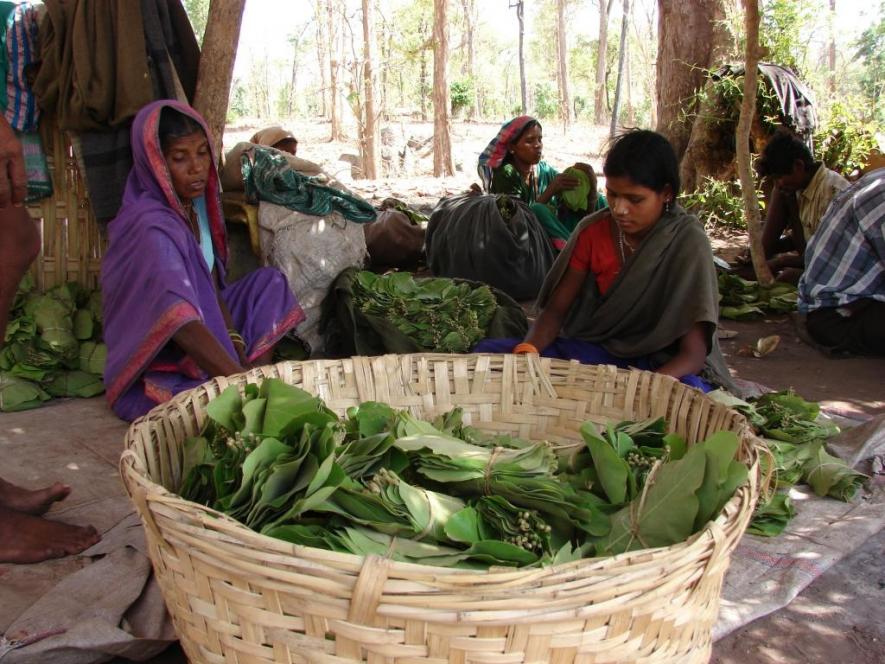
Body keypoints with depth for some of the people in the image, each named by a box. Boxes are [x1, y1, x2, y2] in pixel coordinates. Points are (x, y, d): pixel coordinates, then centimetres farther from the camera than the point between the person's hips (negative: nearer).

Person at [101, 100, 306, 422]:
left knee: (269, 281, 6)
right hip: (158, 374, -10)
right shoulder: (151, 228, -26)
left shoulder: (196, 204, 1)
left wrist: (238, 349, -9)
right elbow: (181, 325, -38)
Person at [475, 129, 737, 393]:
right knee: (488, 351, -16)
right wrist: (527, 350, -23)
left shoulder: (687, 243, -16)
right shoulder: (592, 231, -4)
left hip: (662, 366, -3)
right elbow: (557, 307, 0)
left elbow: (693, 353, -19)